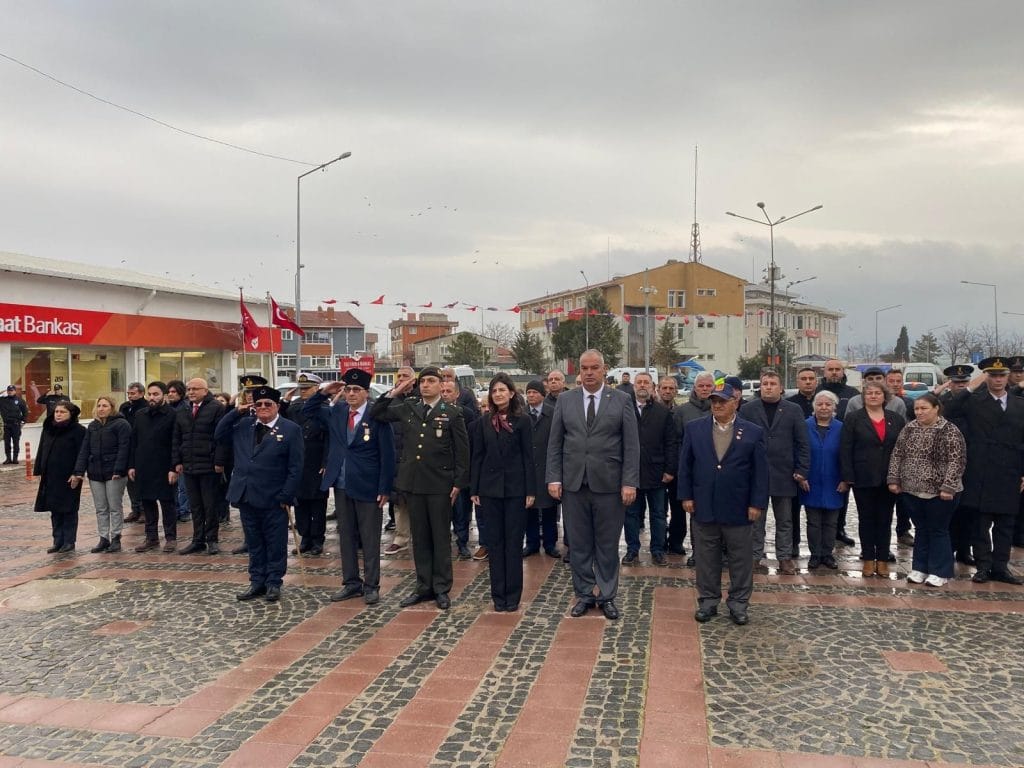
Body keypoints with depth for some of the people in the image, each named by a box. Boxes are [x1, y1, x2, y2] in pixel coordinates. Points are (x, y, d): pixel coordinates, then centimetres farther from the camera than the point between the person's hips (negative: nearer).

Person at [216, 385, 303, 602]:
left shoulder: (291, 429, -6)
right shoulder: (243, 425, 10)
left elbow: (295, 467, -7)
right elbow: (218, 435, 6)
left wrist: (286, 496, -13)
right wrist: (236, 412, -1)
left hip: (273, 499, -5)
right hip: (247, 497, 5)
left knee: (275, 544, 5)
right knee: (254, 543, 14)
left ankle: (274, 583, 16)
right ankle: (257, 582, 23)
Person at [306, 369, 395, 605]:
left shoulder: (377, 415, -11)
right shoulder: (336, 413, 6)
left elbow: (387, 455, -10)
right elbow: (308, 410, 18)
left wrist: (385, 489, -13)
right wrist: (324, 393, 0)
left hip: (367, 487, -5)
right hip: (341, 485, 6)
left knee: (370, 540, 5)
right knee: (346, 537, 14)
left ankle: (371, 586, 15)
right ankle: (351, 583, 25)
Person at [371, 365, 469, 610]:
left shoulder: (452, 413, -2)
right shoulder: (407, 409, 9)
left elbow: (462, 450, -3)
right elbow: (375, 414, 10)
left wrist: (459, 483, -8)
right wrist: (394, 394, -1)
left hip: (440, 484, -4)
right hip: (413, 482, 4)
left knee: (441, 537, 5)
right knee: (419, 537, 11)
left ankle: (442, 588, 14)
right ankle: (424, 586, 21)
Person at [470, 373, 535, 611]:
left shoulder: (522, 421, -2)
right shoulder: (483, 423, 6)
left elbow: (528, 456, -3)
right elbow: (477, 457, 6)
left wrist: (531, 491, -7)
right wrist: (474, 490, 3)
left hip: (515, 488, -2)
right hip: (490, 488, 3)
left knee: (514, 542, 4)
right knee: (494, 541, 7)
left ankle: (513, 595, 12)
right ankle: (498, 594, 15)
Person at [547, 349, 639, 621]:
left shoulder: (622, 400, 0)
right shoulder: (565, 400, 6)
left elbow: (631, 445, -2)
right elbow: (555, 443, 6)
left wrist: (629, 482, -8)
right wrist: (554, 478, -1)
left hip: (609, 484, -2)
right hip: (573, 484, 2)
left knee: (607, 545, 8)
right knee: (579, 544, 9)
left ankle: (607, 596, 22)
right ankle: (584, 594, 23)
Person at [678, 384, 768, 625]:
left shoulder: (753, 432, -1)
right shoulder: (694, 429, 2)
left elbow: (760, 471, -2)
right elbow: (685, 465, 4)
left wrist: (757, 503, -6)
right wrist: (686, 496, -2)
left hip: (739, 509, -1)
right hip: (703, 507, 1)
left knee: (741, 558, 8)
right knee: (706, 558, 10)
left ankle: (738, 603, 21)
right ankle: (708, 601, 22)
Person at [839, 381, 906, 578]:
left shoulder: (896, 419, 8)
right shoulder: (853, 418, 1)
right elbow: (845, 450, -4)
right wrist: (847, 477, -11)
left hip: (888, 479, 2)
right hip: (863, 479, -2)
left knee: (885, 520, 7)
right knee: (866, 519, 6)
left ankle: (882, 560, 15)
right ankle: (869, 560, 14)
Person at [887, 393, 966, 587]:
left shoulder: (949, 431, -10)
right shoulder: (909, 429, 6)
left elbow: (956, 461, -14)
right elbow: (897, 455, 10)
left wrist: (948, 487, -19)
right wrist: (894, 480, 5)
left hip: (939, 492, -5)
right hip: (912, 490, 5)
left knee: (938, 530, 5)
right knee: (921, 530, 13)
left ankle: (939, 572, 14)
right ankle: (920, 568, 22)